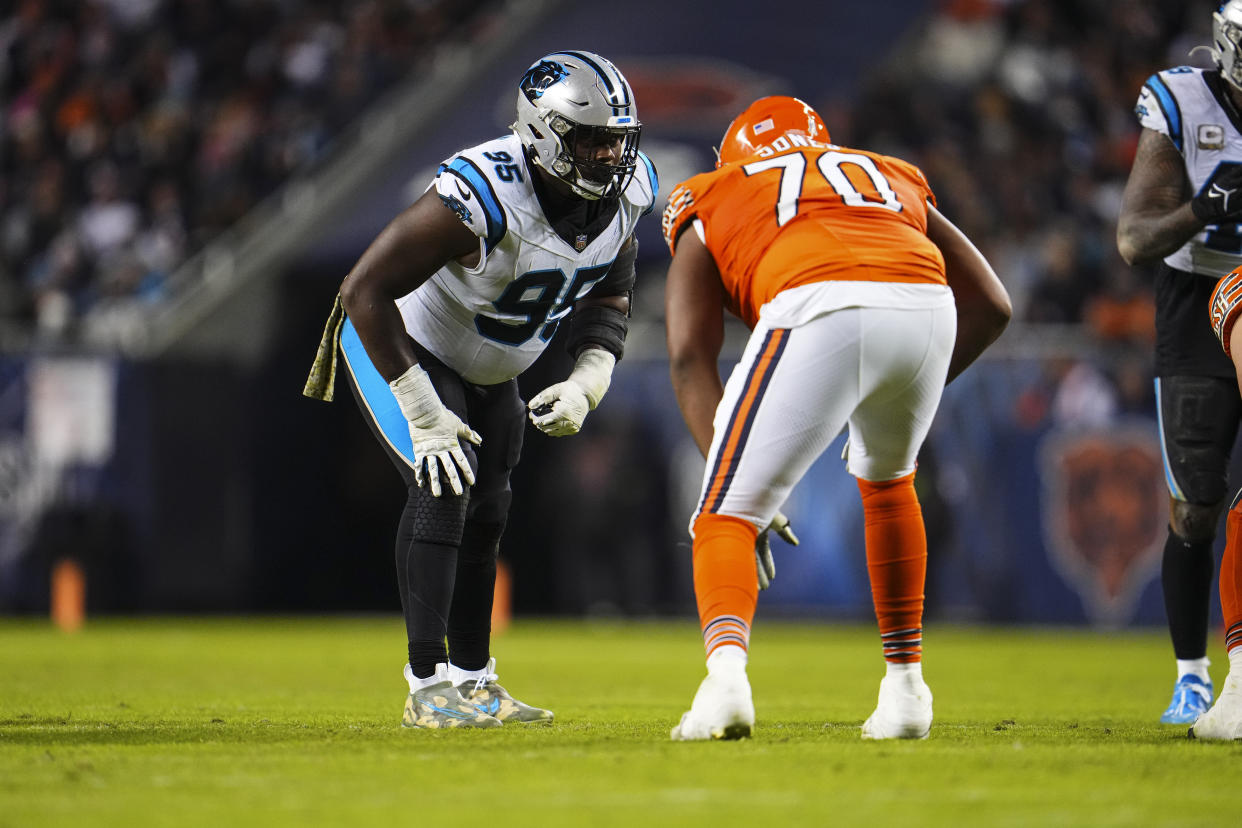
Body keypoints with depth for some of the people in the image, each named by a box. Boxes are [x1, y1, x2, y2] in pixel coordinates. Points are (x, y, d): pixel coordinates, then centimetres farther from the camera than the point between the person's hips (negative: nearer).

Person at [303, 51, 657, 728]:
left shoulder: (629, 188, -15)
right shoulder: (484, 196, -39)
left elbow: (609, 289, 5)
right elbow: (366, 291, -34)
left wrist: (587, 380, -11)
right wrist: (422, 412, -32)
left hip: (490, 369, 8)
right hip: (400, 343, -7)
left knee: (484, 516, 11)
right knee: (443, 489, -21)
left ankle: (472, 680, 25)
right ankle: (429, 687, -19)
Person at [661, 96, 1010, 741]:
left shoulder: (710, 209, 32)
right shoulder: (897, 183, 41)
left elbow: (690, 354, 17)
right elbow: (990, 304, 37)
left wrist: (727, 469, 10)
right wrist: (913, 393, 43)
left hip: (819, 312, -4)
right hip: (926, 307, 4)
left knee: (726, 518, 5)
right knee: (886, 483, 32)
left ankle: (726, 670, -23)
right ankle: (905, 684, 34)